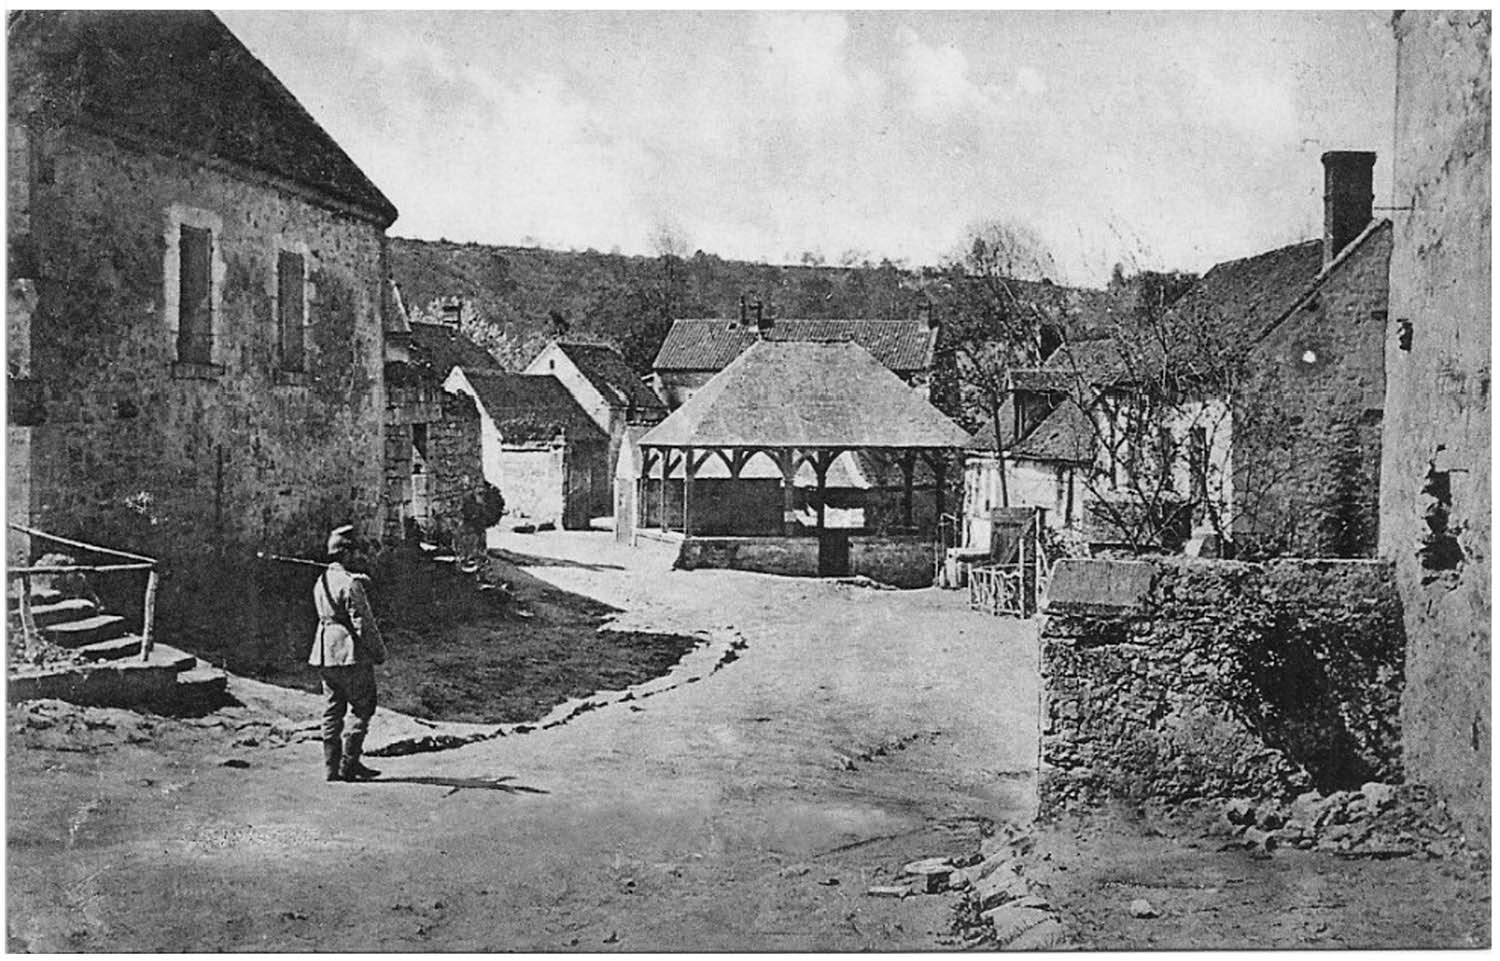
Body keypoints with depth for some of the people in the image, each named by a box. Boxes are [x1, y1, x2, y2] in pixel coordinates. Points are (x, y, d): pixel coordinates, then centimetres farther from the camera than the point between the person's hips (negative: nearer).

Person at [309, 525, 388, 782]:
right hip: (350, 655, -8)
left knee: (333, 711, 12)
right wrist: (379, 652, -6)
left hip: (324, 655, 8)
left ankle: (332, 766, 14)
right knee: (362, 709, 1)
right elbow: (363, 623, -17)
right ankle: (349, 764, 1)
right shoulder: (350, 584, -16)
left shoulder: (321, 581, 11)